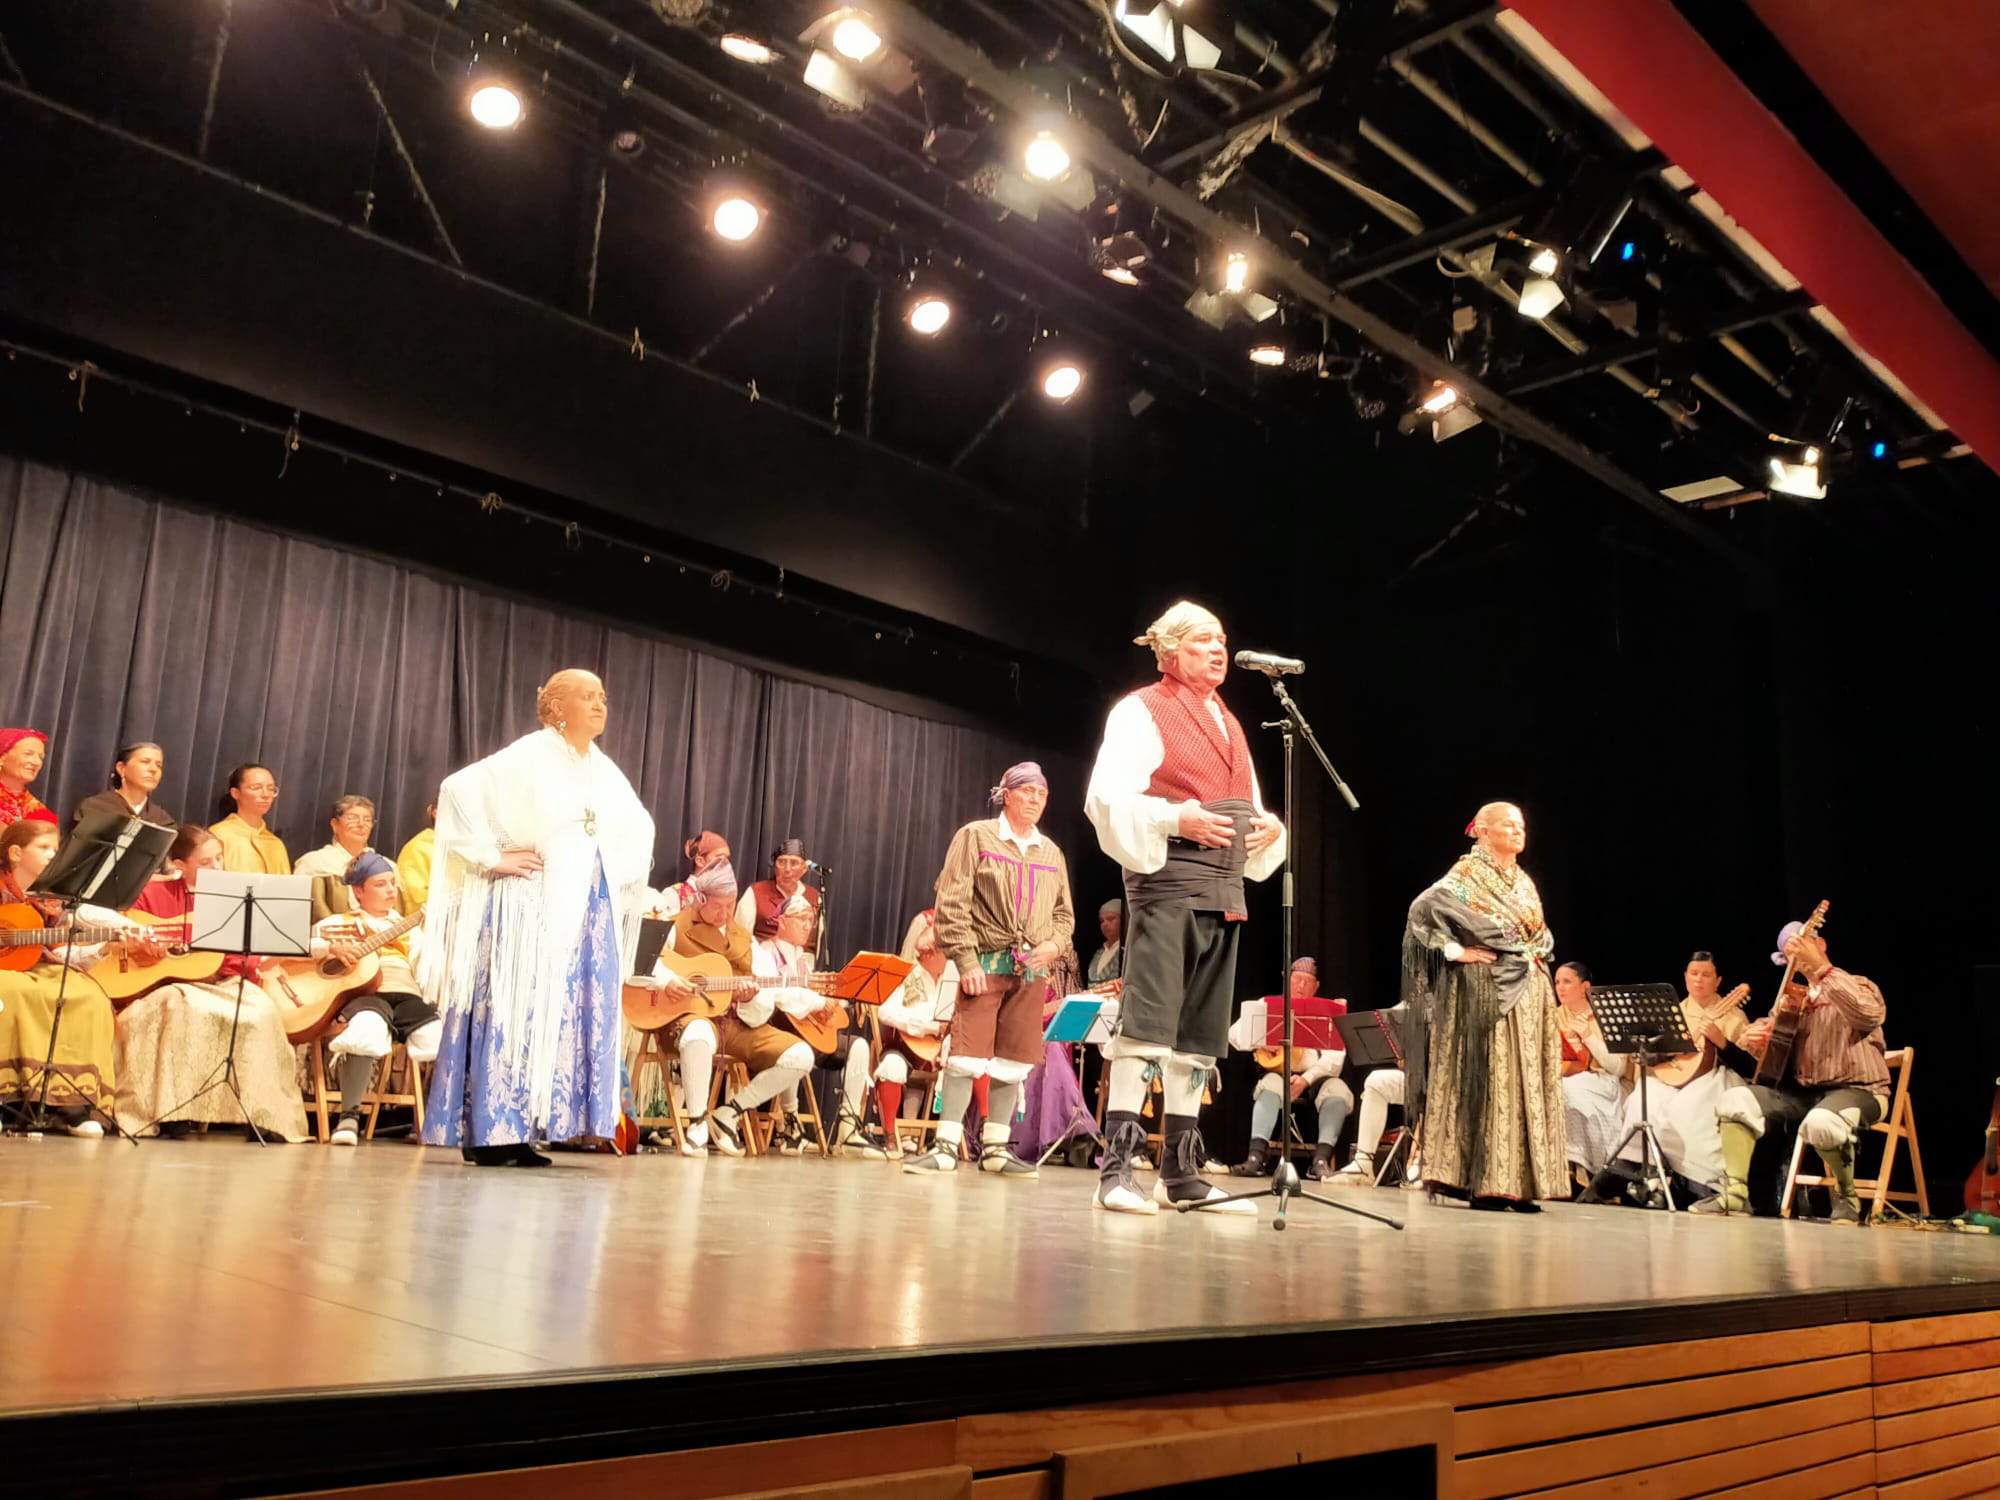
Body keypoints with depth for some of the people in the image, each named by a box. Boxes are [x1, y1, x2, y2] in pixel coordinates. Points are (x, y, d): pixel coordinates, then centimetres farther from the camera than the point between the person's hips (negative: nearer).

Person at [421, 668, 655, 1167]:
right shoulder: (529, 756, -5)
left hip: (587, 914, 7)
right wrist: (492, 856, -16)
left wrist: (618, 873, 15)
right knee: (511, 1010, -7)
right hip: (531, 909, -7)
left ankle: (517, 1131, 11)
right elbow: (459, 789, -15)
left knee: (571, 1017, 5)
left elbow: (640, 826, 30)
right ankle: (485, 1131, -1)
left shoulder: (605, 771, 15)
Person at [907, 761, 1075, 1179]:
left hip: (1032, 969, 4)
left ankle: (995, 1148, 13)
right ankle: (946, 1145, -2)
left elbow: (1064, 913, 18)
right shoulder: (976, 836, 0)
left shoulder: (1051, 852, 14)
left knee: (1014, 1061, 5)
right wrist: (966, 960, -12)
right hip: (986, 963, -4)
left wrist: (1054, 944, -3)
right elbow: (952, 904, -6)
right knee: (966, 1055, -8)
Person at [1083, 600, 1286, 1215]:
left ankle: (1180, 1172, 13)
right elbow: (1108, 796, -10)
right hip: (1166, 879, -8)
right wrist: (1176, 820, -22)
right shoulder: (1143, 710, 1)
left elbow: (1248, 807, 26)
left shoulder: (1229, 723, 22)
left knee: (1199, 1033, 8)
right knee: (1147, 1021, -13)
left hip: (1224, 889, 8)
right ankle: (1117, 1169, -11)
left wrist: (1268, 828, 4)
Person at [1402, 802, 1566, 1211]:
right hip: (1484, 992, -8)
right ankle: (1482, 1182, -3)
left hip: (1527, 995, 8)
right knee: (1485, 1080, -8)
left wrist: (1538, 957, 9)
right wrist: (1455, 950, -19)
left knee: (1526, 1082, 5)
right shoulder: (1467, 874, -5)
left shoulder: (1524, 882, 18)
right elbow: (1422, 910, -17)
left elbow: (1542, 934, 28)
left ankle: (1516, 1181, 8)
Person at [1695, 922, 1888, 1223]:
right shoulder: (1793, 999, 19)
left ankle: (1846, 1196, -11)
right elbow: (1771, 1052, 20)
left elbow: (1869, 1015, -28)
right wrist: (1754, 1037, -7)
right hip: (1801, 1090, 6)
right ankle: (1734, 1193, -14)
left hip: (1855, 1090, -6)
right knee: (1735, 1100, -14)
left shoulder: (1857, 986, -2)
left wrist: (1819, 968, -33)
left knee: (1821, 1123, -39)